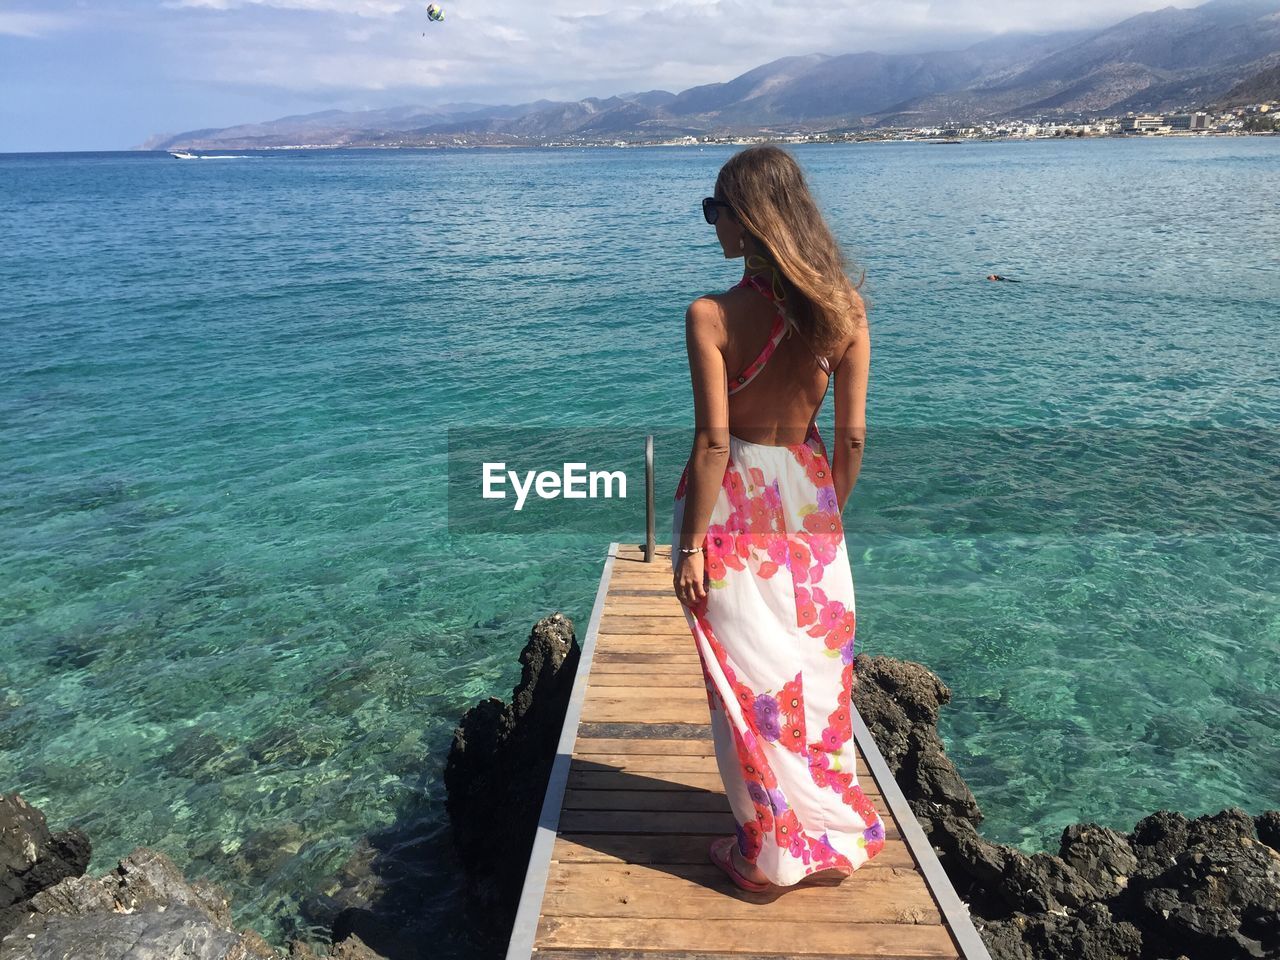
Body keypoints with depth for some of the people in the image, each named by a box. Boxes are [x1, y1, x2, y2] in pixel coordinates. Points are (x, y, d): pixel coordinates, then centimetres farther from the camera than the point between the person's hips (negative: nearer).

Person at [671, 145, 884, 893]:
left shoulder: (713, 315, -17)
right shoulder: (845, 309, -5)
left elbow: (713, 439, -19)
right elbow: (852, 435, -3)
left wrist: (691, 541, -11)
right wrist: (832, 511, 11)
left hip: (734, 499, -4)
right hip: (808, 495, 4)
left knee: (751, 675, 10)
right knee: (817, 668, 18)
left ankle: (770, 852, 25)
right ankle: (836, 831, 36)